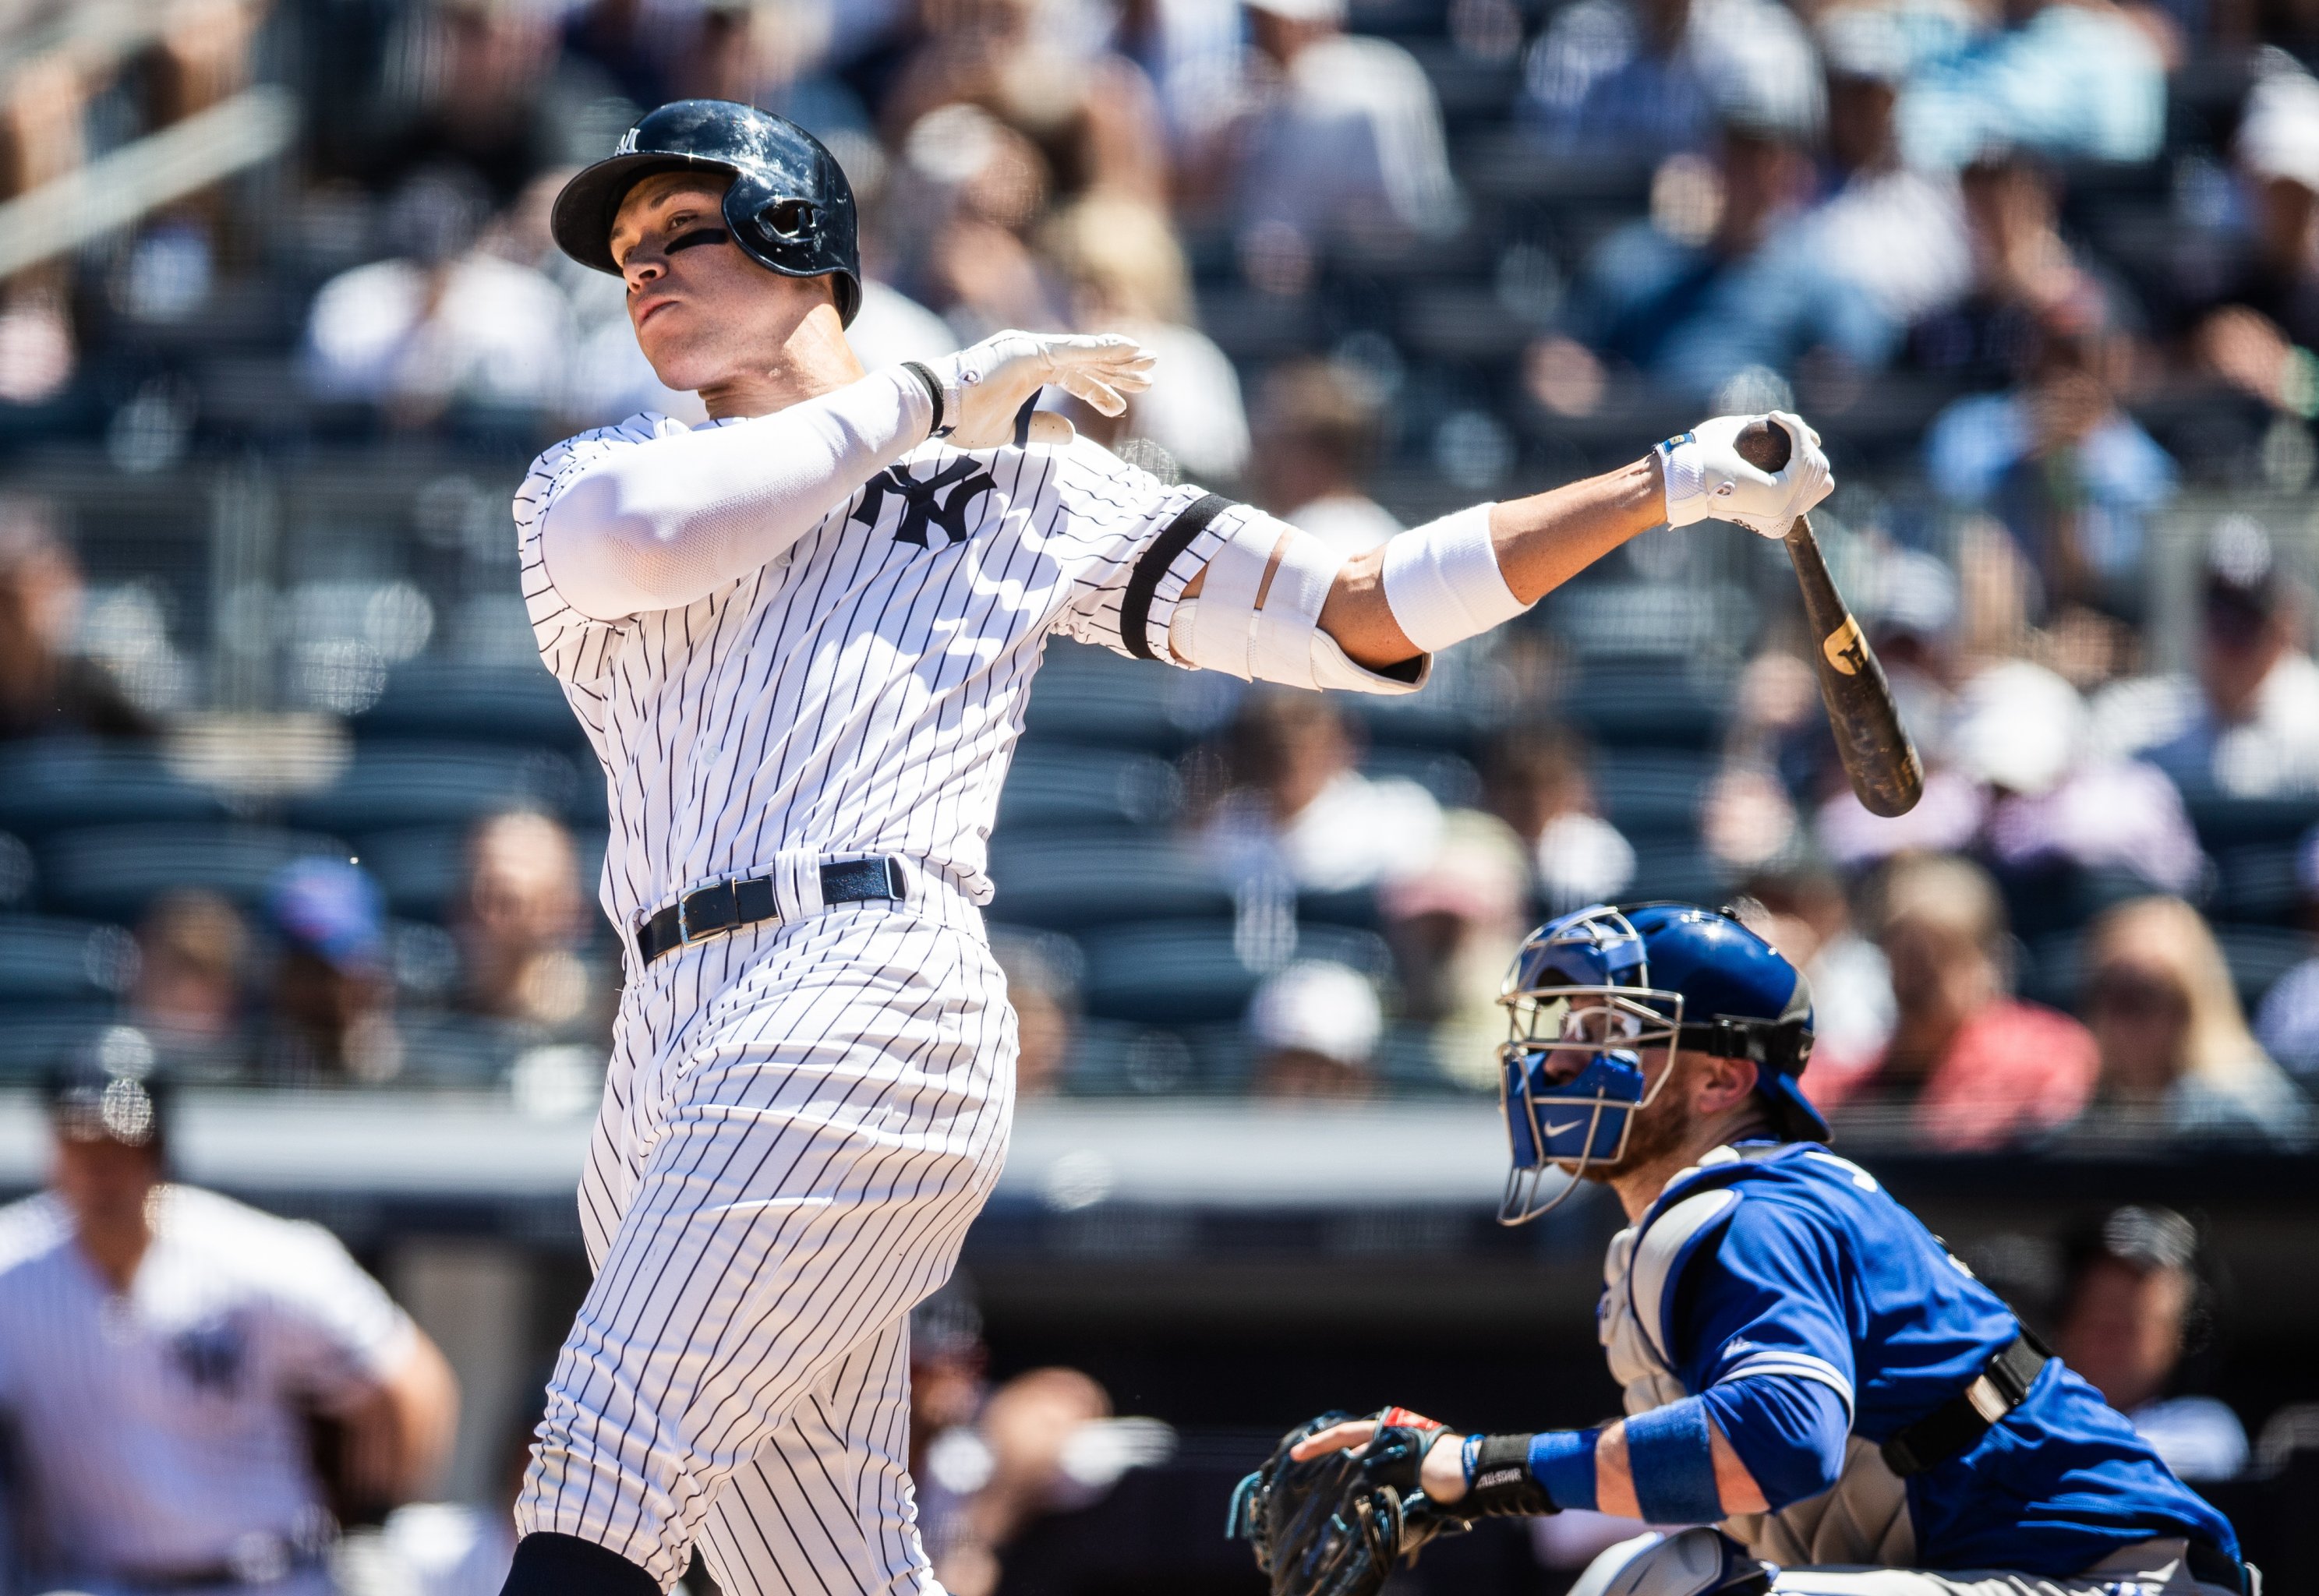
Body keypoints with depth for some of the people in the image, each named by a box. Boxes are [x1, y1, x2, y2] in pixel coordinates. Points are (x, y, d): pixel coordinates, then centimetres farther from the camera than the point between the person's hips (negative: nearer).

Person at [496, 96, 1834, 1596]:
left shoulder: (1026, 481, 20)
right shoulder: (585, 478, 24)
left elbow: (1363, 612, 19)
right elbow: (638, 542, -2)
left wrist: (1673, 481, 13)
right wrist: (923, 398, 8)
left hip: (873, 1005, -4)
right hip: (669, 1057, 4)